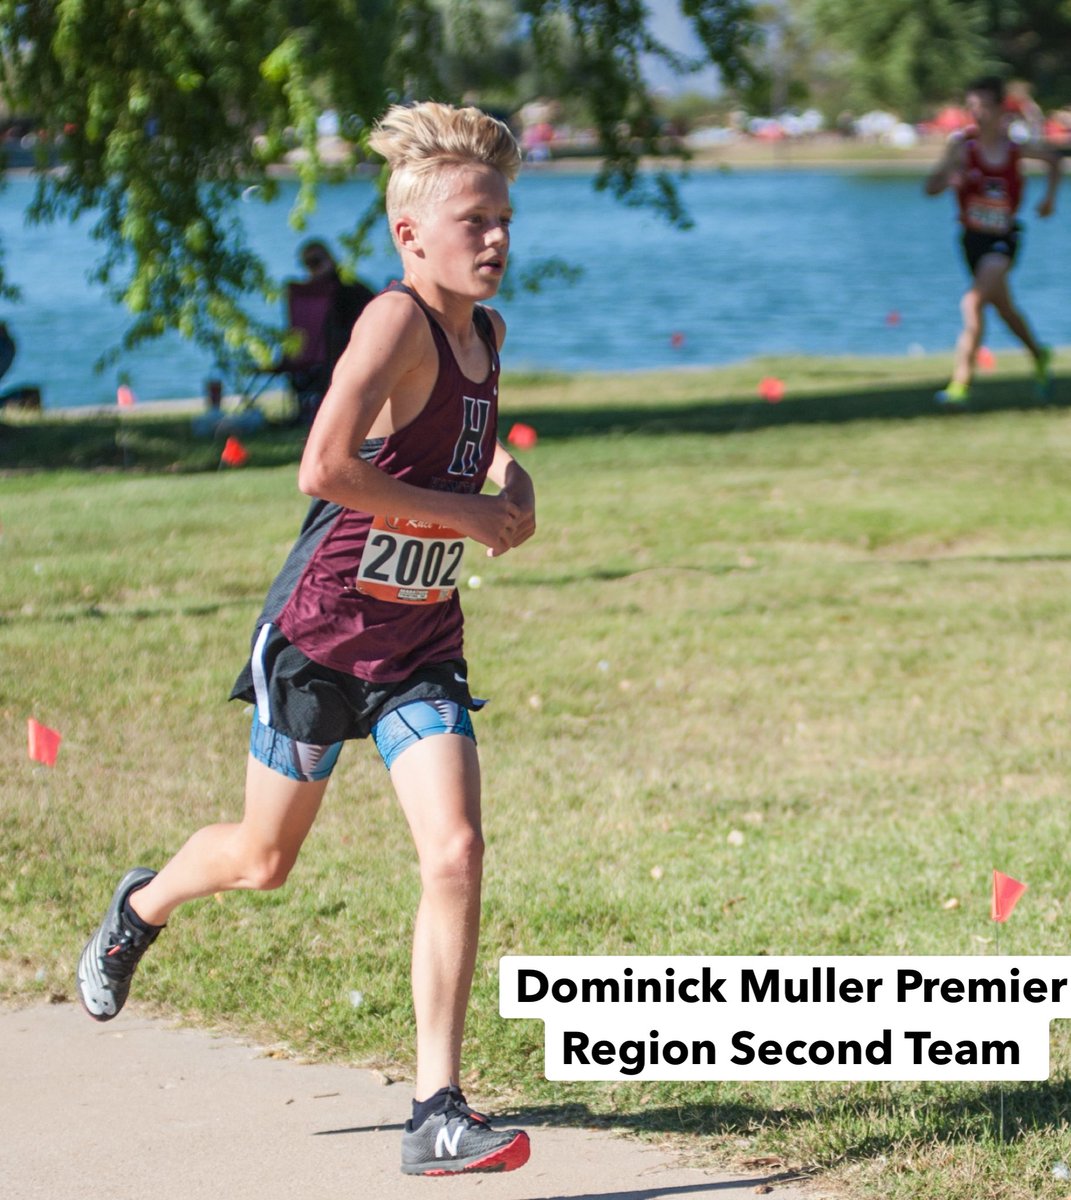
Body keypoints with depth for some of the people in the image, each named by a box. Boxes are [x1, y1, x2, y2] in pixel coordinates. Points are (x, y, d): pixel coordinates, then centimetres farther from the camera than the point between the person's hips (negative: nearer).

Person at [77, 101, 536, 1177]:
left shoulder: (485, 333, 3)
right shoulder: (396, 320, -21)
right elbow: (323, 469, -34)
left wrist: (505, 475, 4)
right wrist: (469, 514, -24)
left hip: (421, 646, 5)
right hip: (321, 633, -5)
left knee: (455, 853, -12)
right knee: (263, 860, 13)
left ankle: (436, 1113, -8)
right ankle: (142, 906, 48)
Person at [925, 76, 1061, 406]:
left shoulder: (1015, 147, -9)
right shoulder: (963, 145, -10)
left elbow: (1053, 159, 13)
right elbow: (931, 188, -15)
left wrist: (1050, 196, 3)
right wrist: (948, 174, -34)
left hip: (1003, 239, -3)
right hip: (973, 237, 3)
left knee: (973, 302, -22)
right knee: (1002, 306, 20)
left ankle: (961, 382, -20)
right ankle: (1038, 355, 47)